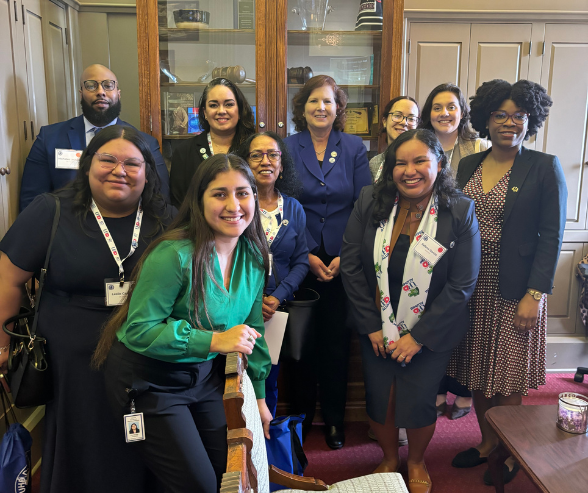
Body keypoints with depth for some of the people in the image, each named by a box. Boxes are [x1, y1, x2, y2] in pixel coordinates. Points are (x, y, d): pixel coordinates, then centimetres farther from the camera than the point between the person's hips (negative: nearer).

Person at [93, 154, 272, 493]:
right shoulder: (175, 255, -24)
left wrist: (259, 394, 9)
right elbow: (139, 330, -24)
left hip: (205, 374, 6)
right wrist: (215, 340, -31)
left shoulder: (254, 256, -3)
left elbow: (252, 329, 7)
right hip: (149, 380, -6)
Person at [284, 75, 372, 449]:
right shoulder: (287, 148, 2)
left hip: (344, 260, 0)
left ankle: (334, 418, 24)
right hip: (300, 260, 0)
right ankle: (302, 412, 27)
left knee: (337, 339, 6)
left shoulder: (354, 148, 3)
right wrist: (306, 256, -8)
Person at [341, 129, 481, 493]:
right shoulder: (370, 201, -7)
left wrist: (419, 336, -14)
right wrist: (371, 325, -7)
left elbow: (462, 286, -12)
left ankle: (417, 464, 40)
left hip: (430, 333, -2)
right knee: (379, 401, 10)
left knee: (417, 404, 5)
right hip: (378, 328, 2)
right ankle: (390, 459, 43)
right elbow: (351, 265, -5)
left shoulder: (461, 211, -12)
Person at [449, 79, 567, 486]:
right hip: (471, 287, 4)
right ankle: (487, 442, 33)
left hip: (515, 290, -4)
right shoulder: (468, 165, 8)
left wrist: (535, 294, -15)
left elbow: (551, 236, -8)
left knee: (508, 379, 6)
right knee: (478, 370, 14)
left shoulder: (545, 167, -5)